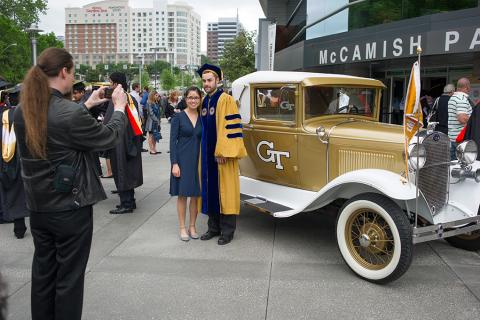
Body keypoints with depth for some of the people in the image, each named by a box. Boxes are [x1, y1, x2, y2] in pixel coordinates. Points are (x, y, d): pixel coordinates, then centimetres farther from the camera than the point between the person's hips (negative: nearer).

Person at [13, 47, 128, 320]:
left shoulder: (22, 112, -2)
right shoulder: (72, 114, -23)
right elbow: (109, 137, -10)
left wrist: (86, 105, 19)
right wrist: (119, 107, 6)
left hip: (38, 206, 7)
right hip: (71, 208, -7)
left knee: (43, 272, 21)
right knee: (69, 277, 9)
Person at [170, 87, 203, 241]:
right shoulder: (179, 117, -3)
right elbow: (173, 141, -6)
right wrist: (174, 163, -12)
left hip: (198, 159, 3)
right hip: (183, 159, -3)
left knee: (196, 195, 6)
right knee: (182, 194, 3)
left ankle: (192, 226, 19)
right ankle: (182, 228, 14)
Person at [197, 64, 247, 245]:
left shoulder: (226, 99, -10)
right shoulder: (203, 101, 13)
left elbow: (229, 127, -16)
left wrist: (223, 152, -21)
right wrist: (202, 152, 14)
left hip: (222, 154, -7)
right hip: (207, 154, 7)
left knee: (225, 190, 0)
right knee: (210, 190, 12)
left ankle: (227, 230, 10)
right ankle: (214, 227, 23)